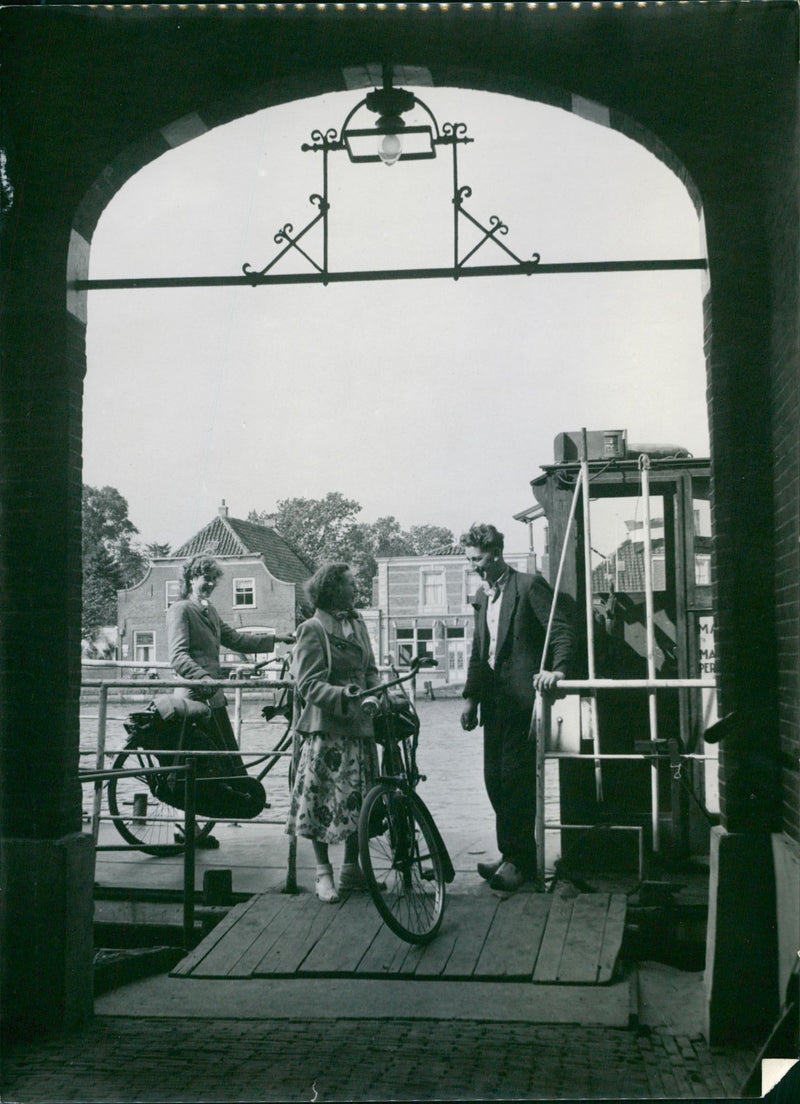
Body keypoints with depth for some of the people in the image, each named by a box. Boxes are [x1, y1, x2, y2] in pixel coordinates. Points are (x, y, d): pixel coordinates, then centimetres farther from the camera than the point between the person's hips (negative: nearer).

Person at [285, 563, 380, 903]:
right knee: (322, 798, -1)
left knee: (358, 798, 9)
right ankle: (323, 872, 12)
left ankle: (352, 869, 21)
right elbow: (309, 684, -14)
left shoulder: (357, 623, 13)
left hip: (359, 725, 6)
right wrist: (345, 695, -29)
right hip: (325, 726, -6)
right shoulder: (312, 629, -8)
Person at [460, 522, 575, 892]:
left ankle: (520, 860, 0)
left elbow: (563, 630, -12)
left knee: (515, 778, -8)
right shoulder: (483, 595, 18)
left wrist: (557, 669, -26)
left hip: (520, 697, -8)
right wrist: (470, 697, 17)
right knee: (495, 778, 8)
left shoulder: (529, 585, -6)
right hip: (494, 701, 8)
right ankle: (512, 854, 18)